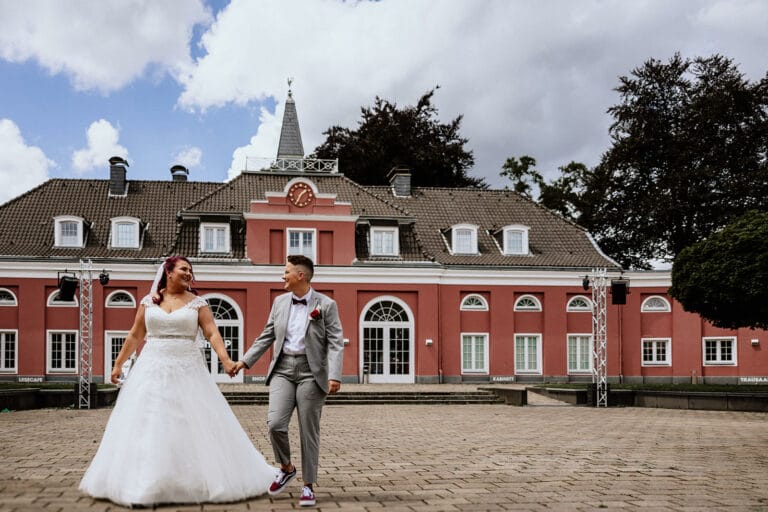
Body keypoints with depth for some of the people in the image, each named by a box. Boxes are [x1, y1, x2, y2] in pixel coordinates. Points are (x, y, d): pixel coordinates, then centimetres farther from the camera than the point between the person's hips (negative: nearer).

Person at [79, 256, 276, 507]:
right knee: (146, 427, 2)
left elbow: (212, 333, -6)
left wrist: (225, 359, -19)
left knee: (196, 425, -1)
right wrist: (118, 363, 11)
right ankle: (144, 482, 13)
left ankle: (197, 479, 12)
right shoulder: (148, 301, 6)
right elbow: (135, 336, 12)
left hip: (187, 371, -1)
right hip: (153, 371, 1)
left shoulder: (197, 303, 2)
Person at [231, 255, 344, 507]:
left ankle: (308, 486, 16)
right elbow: (266, 336, 17)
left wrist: (334, 376, -19)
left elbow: (336, 343, -8)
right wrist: (245, 361, 12)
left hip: (311, 371, -3)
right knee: (275, 424, -11)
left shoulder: (326, 305, -4)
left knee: (308, 431, 2)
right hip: (283, 369, 3)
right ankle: (286, 468, 16)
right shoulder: (280, 302, 10)